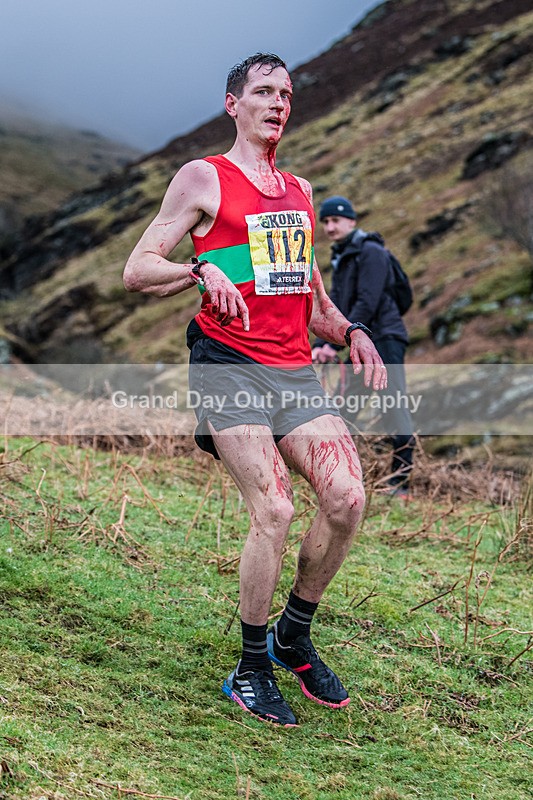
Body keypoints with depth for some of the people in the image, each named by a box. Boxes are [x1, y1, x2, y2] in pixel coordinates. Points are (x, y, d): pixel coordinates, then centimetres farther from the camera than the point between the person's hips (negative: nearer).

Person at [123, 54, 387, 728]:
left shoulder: (300, 191, 22)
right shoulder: (202, 178, 4)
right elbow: (137, 270, 1)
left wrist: (347, 332, 12)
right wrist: (202, 271, -17)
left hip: (296, 369, 6)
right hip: (229, 366, -5)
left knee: (347, 497, -12)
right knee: (273, 510, -17)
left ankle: (294, 635, 11)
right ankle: (252, 669, 1)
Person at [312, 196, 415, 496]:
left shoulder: (371, 253, -10)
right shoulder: (341, 259, 19)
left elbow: (366, 305, -18)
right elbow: (335, 306, 16)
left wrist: (336, 344, -19)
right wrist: (320, 344, 2)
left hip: (385, 339, -10)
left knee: (395, 408, -10)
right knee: (343, 411, 7)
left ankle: (401, 483, -8)